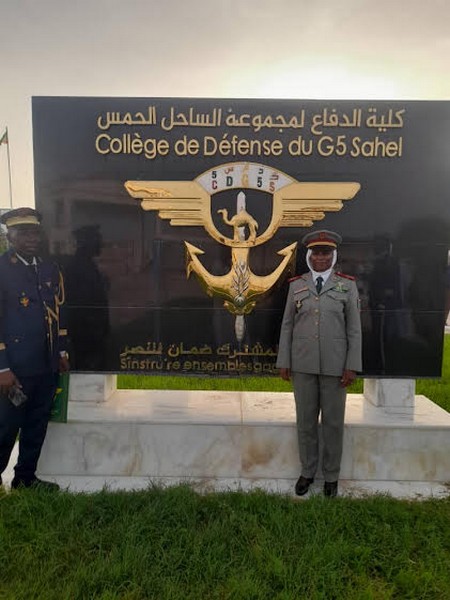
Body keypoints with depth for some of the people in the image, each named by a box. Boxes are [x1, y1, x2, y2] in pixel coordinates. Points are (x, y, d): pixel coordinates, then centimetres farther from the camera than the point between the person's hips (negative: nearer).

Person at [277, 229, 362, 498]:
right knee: (306, 420, 10)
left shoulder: (348, 285, -1)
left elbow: (354, 329, -2)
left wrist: (352, 366, -8)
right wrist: (283, 362, 0)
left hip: (335, 364, -1)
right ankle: (308, 472, 27)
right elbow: (287, 325, 4)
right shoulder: (297, 285, 3)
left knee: (333, 421, 8)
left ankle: (331, 475, 26)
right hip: (303, 363, 2)